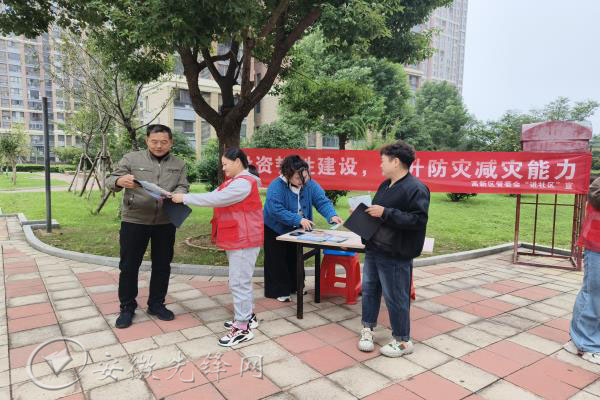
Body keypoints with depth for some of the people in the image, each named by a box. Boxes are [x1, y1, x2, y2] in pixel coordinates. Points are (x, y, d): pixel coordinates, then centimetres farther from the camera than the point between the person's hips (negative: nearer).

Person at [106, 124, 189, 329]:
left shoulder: (179, 164, 8)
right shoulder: (131, 158, 0)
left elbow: (183, 187, -1)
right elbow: (110, 180, -2)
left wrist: (175, 195, -25)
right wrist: (120, 181, -27)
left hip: (165, 223, 2)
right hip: (134, 221, -2)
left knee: (162, 265, 11)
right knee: (129, 265, 6)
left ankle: (156, 304, 28)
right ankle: (127, 307, 23)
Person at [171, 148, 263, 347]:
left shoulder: (243, 183, -18)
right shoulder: (236, 181, 18)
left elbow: (215, 199, -23)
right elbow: (215, 195, 12)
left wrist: (185, 198, -16)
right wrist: (185, 197, 1)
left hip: (244, 240, -11)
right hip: (237, 239, 11)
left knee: (239, 282, -7)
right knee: (242, 280, 18)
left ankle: (242, 328, 1)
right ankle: (248, 316, 30)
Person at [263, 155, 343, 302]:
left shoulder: (310, 184, -14)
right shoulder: (276, 187, -29)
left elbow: (322, 202, -18)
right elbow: (277, 211, -34)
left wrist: (332, 216, -37)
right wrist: (299, 220, -39)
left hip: (296, 230, 5)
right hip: (275, 230, -5)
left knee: (295, 258, 19)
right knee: (278, 261, 4)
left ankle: (295, 286, 34)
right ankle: (278, 291, 17)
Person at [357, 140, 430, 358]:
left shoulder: (416, 188, -16)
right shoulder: (385, 185, 13)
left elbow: (418, 220, -24)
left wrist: (385, 213, -26)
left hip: (395, 256, -9)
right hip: (373, 249, 9)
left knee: (395, 298, 3)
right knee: (369, 290, 17)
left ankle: (403, 341, 22)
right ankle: (367, 328, 35)